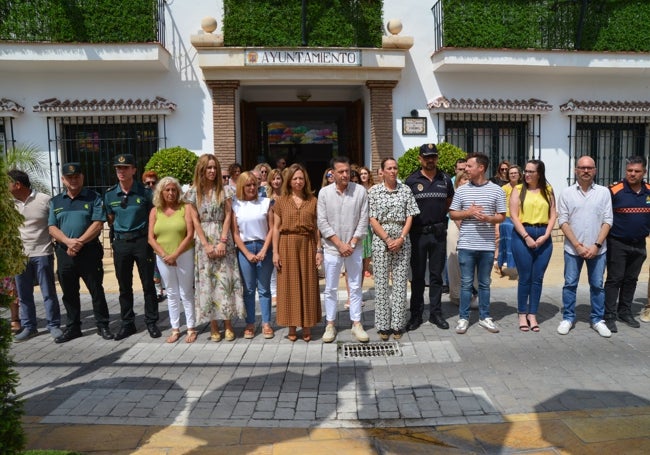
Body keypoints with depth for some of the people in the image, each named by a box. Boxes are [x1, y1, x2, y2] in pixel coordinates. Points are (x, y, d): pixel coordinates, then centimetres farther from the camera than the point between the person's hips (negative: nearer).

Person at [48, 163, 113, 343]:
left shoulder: (93, 198, 1)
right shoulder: (55, 202, 12)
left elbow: (98, 224, -9)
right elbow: (52, 228, 4)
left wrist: (80, 242, -17)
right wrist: (68, 241, -14)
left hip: (89, 252, -4)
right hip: (64, 252, 4)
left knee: (96, 290, 2)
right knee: (69, 293, 12)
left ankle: (102, 325, 12)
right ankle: (73, 327, 24)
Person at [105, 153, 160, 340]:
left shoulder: (145, 192, -6)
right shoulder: (110, 194, 4)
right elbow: (110, 219, 17)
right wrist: (119, 232, 11)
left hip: (142, 241, -3)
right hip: (120, 242, 3)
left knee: (148, 284, 4)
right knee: (124, 286, 10)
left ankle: (151, 323, 15)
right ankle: (127, 324, 22)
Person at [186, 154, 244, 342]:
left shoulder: (224, 190, 2)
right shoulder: (193, 192, 3)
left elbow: (228, 217, -2)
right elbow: (195, 220, 0)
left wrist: (222, 241, -11)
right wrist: (206, 244, -7)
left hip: (223, 239, 0)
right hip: (203, 241, 1)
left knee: (225, 279, -1)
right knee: (207, 281, 3)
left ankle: (228, 324, 9)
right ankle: (213, 326, 12)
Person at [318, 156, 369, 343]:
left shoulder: (360, 191, -4)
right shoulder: (324, 192, -4)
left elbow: (363, 220, -3)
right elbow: (322, 222, -5)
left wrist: (352, 243, -9)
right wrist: (340, 244, -10)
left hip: (354, 248, 0)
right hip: (332, 248, 0)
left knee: (355, 287, 9)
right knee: (331, 289, 8)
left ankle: (356, 324, 20)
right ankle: (330, 324, 20)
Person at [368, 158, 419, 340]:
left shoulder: (406, 190, 5)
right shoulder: (374, 191, 1)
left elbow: (410, 217, 3)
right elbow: (373, 220, -3)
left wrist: (401, 239, -9)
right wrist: (388, 239, -10)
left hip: (402, 240, 1)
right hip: (381, 240, -1)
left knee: (400, 282, 3)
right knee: (381, 283, 2)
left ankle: (398, 324, 12)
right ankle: (383, 325, 10)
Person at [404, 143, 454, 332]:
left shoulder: (445, 180, 6)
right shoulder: (411, 180, -2)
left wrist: (439, 216, 9)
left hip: (439, 232, 2)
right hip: (418, 233, -2)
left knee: (437, 274, 9)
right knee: (417, 275, 6)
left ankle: (436, 313, 19)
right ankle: (416, 314, 14)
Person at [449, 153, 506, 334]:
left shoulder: (496, 190, 1)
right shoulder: (461, 190, 4)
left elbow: (502, 216, 3)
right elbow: (452, 214, 6)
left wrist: (488, 218, -16)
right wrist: (468, 213, -12)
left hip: (487, 245, 0)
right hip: (466, 245, 0)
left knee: (484, 283, 11)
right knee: (466, 283, 6)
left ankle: (484, 317, 23)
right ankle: (463, 318, 16)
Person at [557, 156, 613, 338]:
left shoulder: (604, 192, 2)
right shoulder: (567, 193, 0)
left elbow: (607, 221, 0)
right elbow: (563, 221, -2)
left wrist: (597, 245, -10)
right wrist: (577, 245, -10)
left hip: (597, 249, 1)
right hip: (573, 249, -1)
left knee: (597, 285, 9)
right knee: (570, 284, 6)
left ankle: (598, 320, 21)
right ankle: (568, 318, 18)